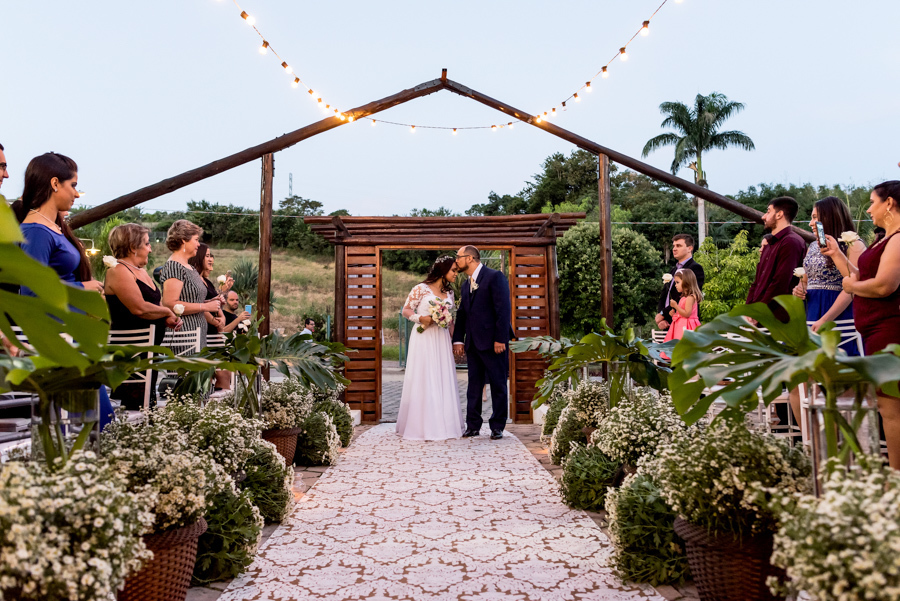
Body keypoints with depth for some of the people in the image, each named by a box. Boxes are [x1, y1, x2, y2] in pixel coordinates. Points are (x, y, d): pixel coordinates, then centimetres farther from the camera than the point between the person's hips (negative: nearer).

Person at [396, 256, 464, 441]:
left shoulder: (449, 293, 15)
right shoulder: (421, 289, -4)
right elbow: (406, 310, -3)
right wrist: (421, 318, -19)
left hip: (442, 341, 6)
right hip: (423, 339, -6)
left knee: (443, 380, 5)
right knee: (422, 380, -4)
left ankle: (443, 425, 13)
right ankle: (422, 426, 4)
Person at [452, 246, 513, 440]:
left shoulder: (495, 277, -7)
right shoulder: (466, 285, 17)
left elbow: (504, 309, -13)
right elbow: (462, 314, 18)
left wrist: (500, 339, -18)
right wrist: (458, 339, 8)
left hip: (493, 342, -7)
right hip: (473, 343, 7)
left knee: (498, 385, 2)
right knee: (474, 385, 10)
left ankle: (497, 427, 11)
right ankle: (473, 426, 17)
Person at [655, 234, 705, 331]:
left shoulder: (695, 268, -4)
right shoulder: (673, 270, 23)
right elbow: (663, 297, 19)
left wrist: (663, 313, -12)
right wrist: (660, 316, 1)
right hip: (667, 324, 7)